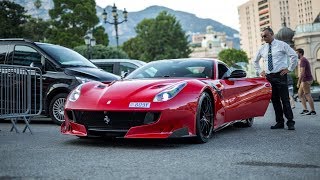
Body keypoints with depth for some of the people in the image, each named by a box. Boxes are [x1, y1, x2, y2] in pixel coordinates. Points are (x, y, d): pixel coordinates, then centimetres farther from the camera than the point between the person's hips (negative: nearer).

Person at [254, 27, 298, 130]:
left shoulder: (282, 45, 0)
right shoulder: (262, 48, 13)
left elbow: (294, 56, -5)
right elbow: (255, 61, 27)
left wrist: (289, 69, -7)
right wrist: (260, 71, 16)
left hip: (280, 75, -5)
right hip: (269, 77, 5)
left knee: (285, 100, -7)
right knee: (275, 100, 5)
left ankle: (290, 122, -2)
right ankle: (279, 122, 10)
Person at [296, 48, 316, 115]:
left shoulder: (302, 60, -14)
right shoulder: (304, 60, 19)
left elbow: (302, 72, -22)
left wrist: (298, 82, -21)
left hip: (306, 80, -10)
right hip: (306, 80, 10)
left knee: (307, 95, -5)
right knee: (300, 94, 11)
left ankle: (313, 111, 0)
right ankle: (305, 109, 11)